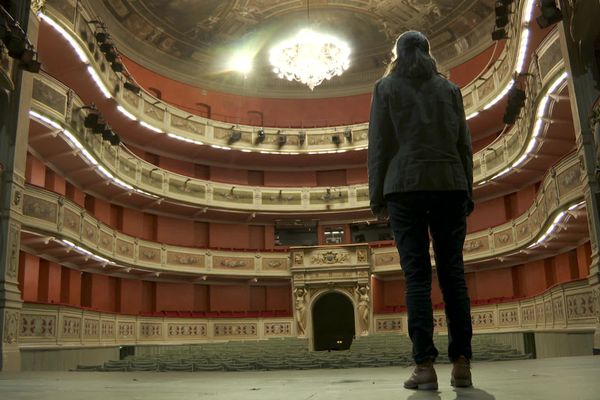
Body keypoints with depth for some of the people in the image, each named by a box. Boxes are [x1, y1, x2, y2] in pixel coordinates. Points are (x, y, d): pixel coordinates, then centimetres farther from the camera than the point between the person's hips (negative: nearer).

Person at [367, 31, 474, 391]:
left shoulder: (387, 87, 10)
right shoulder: (449, 88, 16)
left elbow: (379, 144, 2)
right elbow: (464, 144, 11)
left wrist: (377, 197, 3)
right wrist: (468, 193, 12)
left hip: (406, 185, -2)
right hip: (449, 183, 2)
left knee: (417, 274, -5)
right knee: (453, 271, 1)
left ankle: (425, 365, -9)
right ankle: (462, 364, -1)